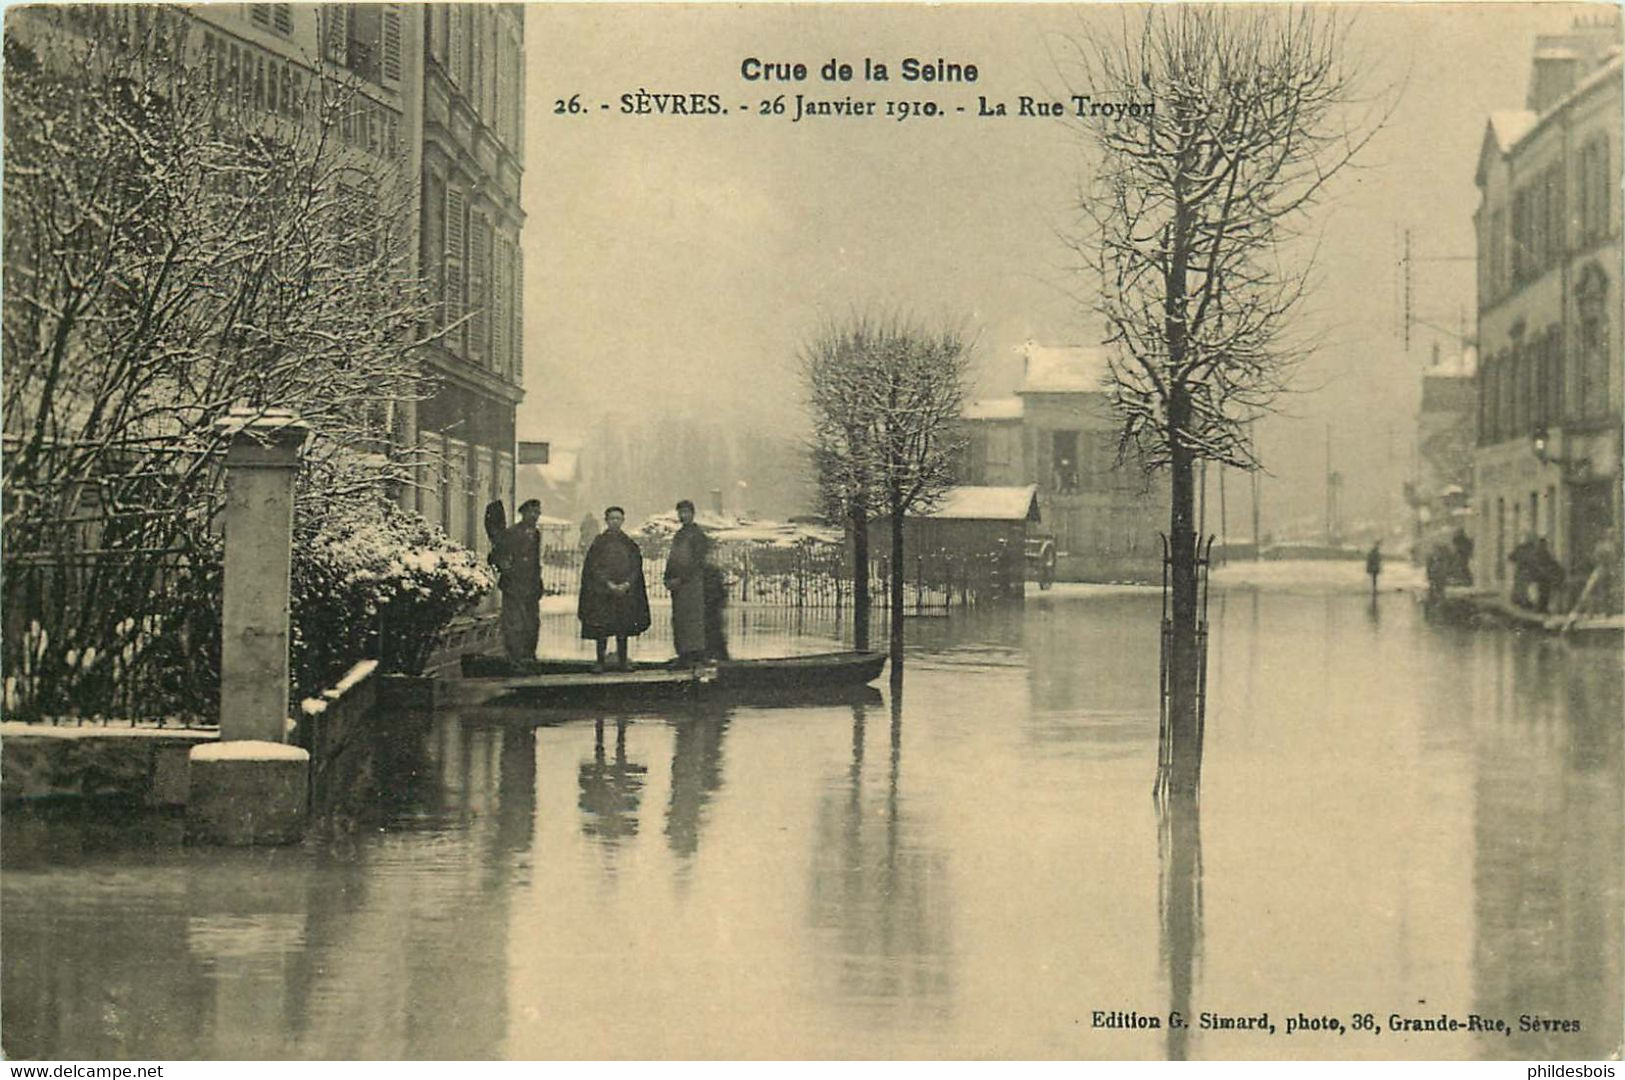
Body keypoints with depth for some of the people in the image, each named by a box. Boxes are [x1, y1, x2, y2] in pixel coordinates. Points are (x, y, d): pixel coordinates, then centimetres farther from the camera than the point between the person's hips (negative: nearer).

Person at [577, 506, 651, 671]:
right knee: (602, 628, -4)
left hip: (625, 590, 2)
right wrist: (609, 584, -15)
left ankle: (622, 661, 8)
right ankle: (600, 661, 0)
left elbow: (636, 566, 5)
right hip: (602, 591, -2)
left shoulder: (629, 544, 10)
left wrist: (627, 584, -11)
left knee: (623, 628, 3)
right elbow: (594, 567, -5)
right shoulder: (599, 542, 2)